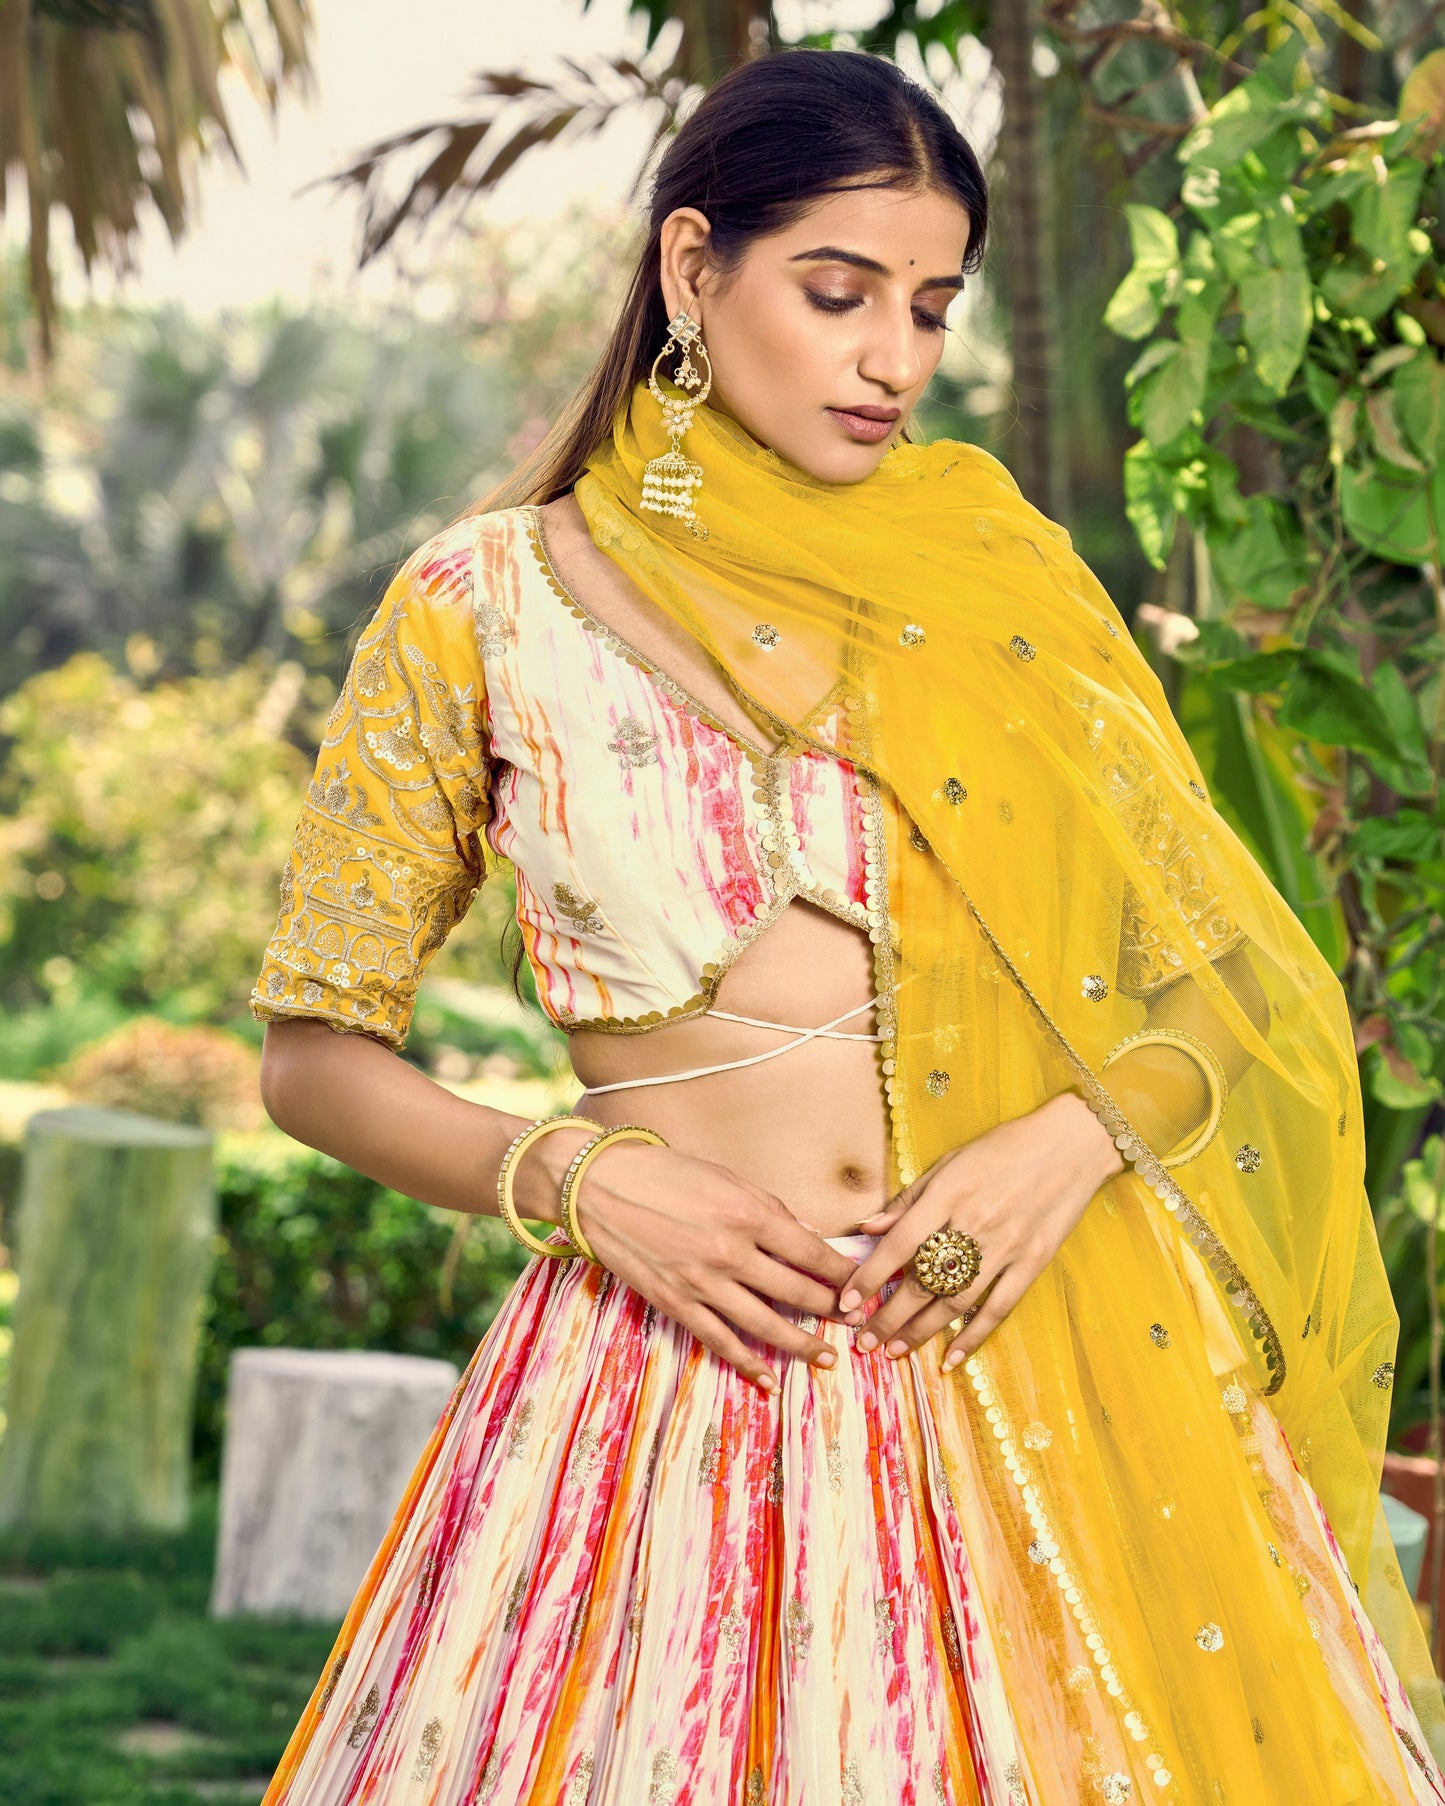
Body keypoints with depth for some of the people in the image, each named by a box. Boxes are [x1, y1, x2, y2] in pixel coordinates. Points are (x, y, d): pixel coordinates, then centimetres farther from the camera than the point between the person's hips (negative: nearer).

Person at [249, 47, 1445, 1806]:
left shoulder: (995, 575, 6)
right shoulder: (486, 606, 1)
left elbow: (1223, 985, 8)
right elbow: (313, 1053, 4)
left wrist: (1071, 1139, -11)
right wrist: (574, 1174, -11)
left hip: (1036, 1371, 2)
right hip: (677, 1368, -1)